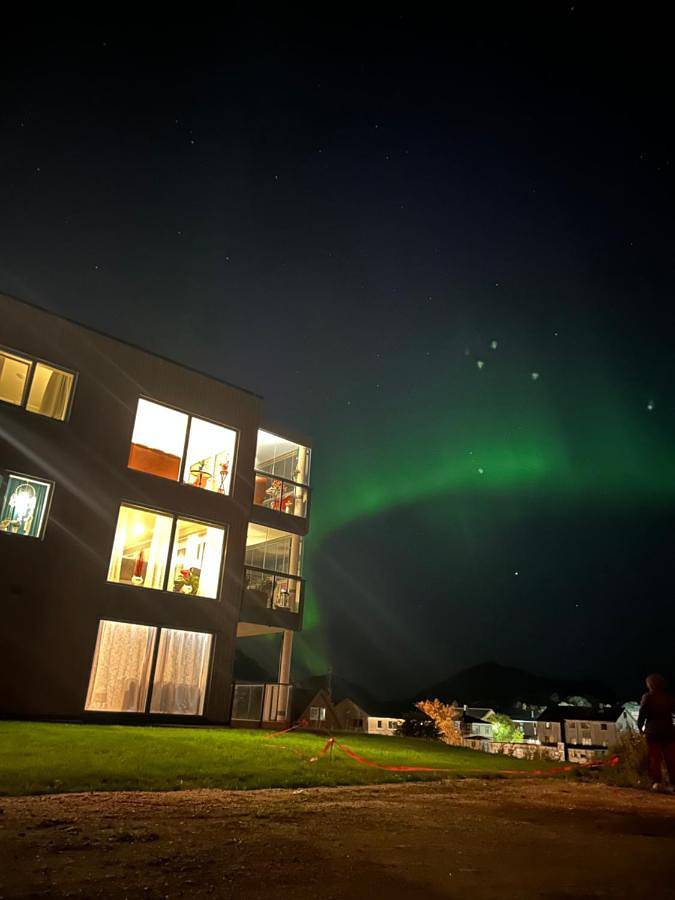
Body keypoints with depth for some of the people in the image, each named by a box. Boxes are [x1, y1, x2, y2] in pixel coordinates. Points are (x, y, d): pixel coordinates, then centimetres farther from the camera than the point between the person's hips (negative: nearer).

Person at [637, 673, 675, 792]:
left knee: (654, 758, 2)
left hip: (653, 731, -3)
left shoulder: (648, 697, -6)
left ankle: (656, 782, -7)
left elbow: (642, 714, -8)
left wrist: (640, 727, 4)